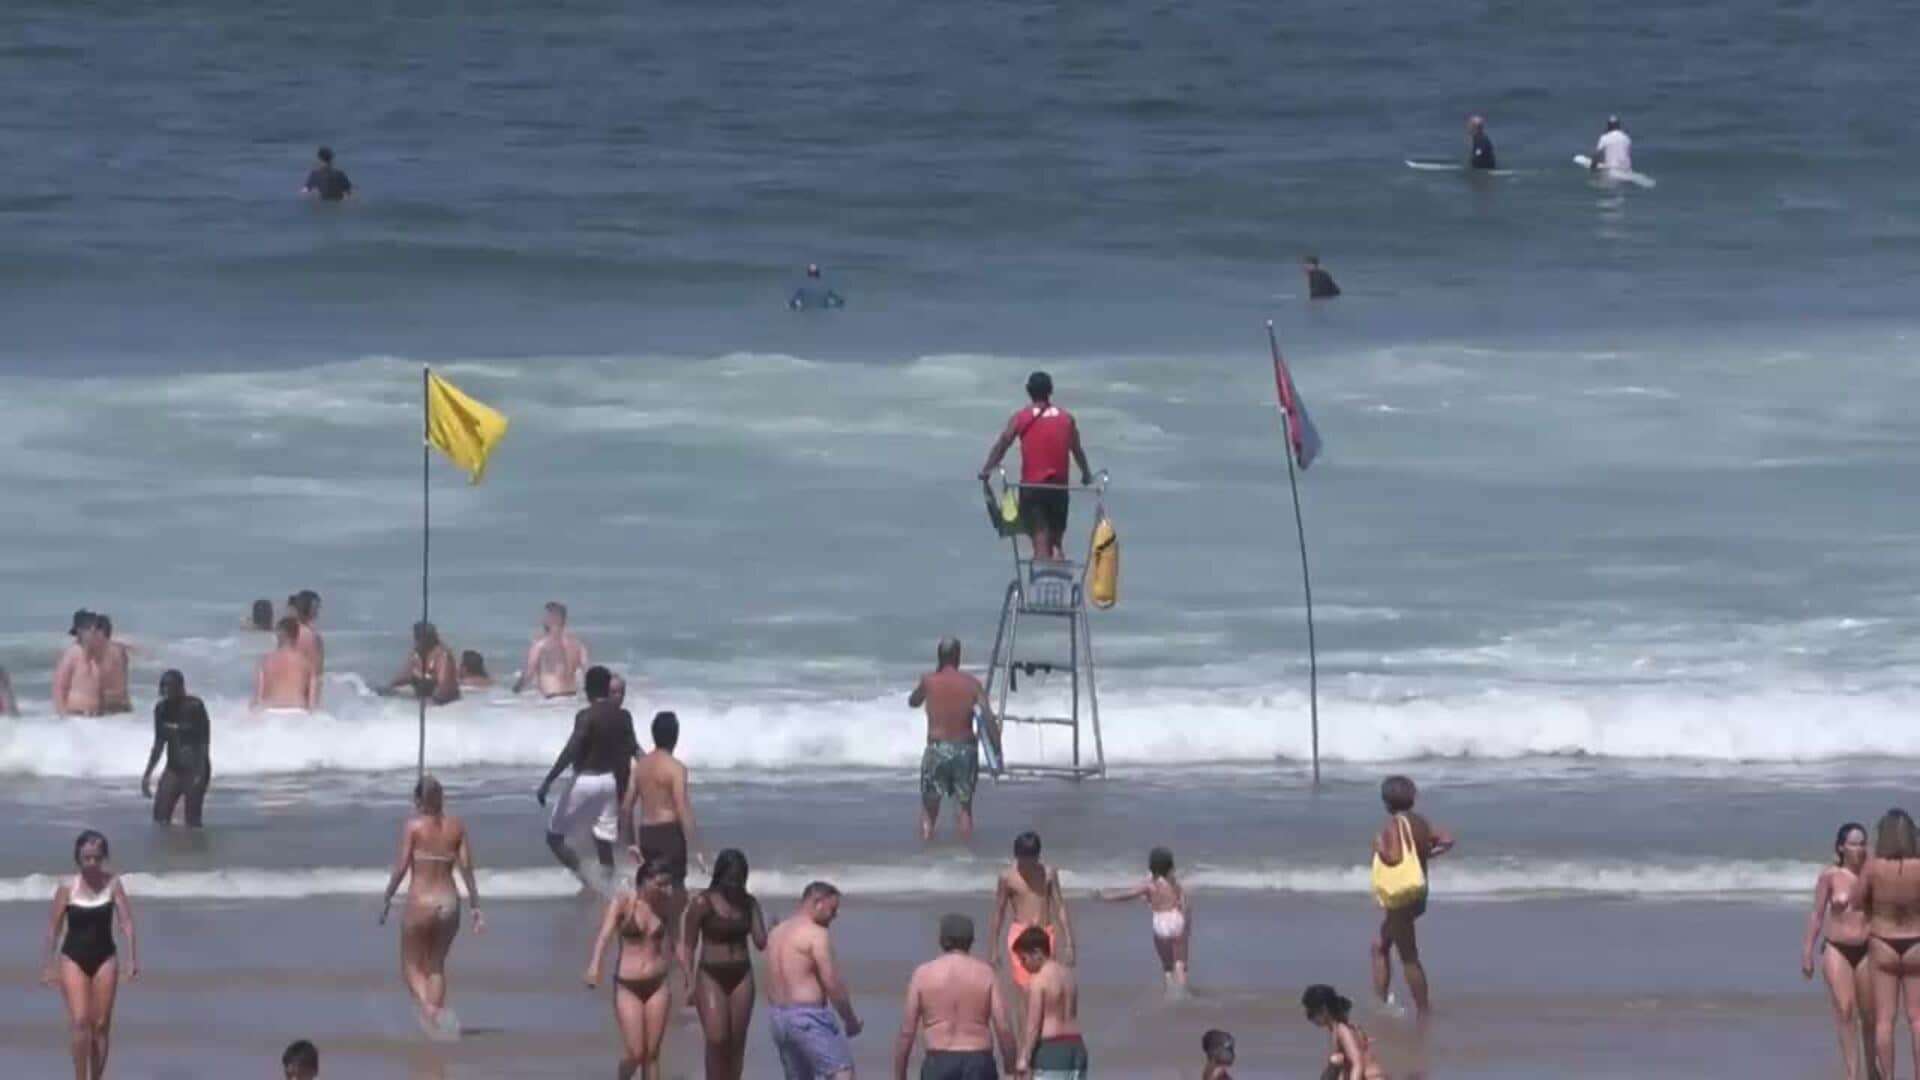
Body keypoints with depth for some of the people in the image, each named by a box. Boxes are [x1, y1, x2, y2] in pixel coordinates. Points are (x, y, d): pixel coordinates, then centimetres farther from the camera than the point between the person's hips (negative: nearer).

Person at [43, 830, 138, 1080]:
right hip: (73, 958, -1)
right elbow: (54, 928, 0)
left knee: (101, 1025, 4)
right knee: (79, 1021, -13)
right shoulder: (67, 888, -7)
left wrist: (133, 958, -17)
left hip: (104, 957, 1)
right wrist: (50, 966, 0)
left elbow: (126, 922, -7)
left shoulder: (112, 883, -4)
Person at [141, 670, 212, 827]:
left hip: (195, 768, -6)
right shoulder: (162, 709, 2)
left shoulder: (194, 707, -16)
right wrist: (147, 774, 9)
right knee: (160, 818, -2)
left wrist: (199, 774, -24)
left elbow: (204, 744, -16)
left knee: (192, 820, -8)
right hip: (174, 768, 6)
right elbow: (159, 744, 12)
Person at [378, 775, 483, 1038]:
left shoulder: (413, 826, -8)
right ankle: (438, 1023, 16)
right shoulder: (457, 826, 2)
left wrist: (386, 899, 0)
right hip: (449, 902, 4)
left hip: (421, 902, -4)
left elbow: (401, 866, -11)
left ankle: (428, 1008, -17)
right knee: (437, 965, 18)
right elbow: (466, 868, 1)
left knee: (412, 965, 9)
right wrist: (476, 907, 6)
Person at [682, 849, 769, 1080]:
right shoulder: (702, 903, -8)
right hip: (711, 976, -4)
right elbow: (689, 945, -4)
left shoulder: (748, 903, 3)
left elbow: (761, 942, -2)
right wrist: (689, 981, -8)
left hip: (741, 976, 4)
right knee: (717, 1040, -11)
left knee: (737, 1043, 5)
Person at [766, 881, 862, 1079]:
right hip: (808, 1018, -9)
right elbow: (832, 984, -15)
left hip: (777, 1018, 9)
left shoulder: (776, 933, 15)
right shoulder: (816, 934, -12)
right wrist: (850, 1020, -3)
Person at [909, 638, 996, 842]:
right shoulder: (972, 683, -4)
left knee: (929, 808, 8)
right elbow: (988, 716, -12)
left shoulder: (928, 681, -3)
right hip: (965, 749, 1)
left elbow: (913, 702, 16)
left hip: (936, 749, -1)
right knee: (964, 807, 11)